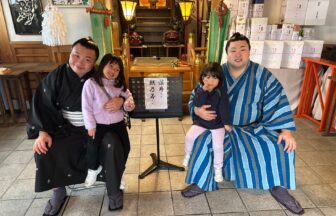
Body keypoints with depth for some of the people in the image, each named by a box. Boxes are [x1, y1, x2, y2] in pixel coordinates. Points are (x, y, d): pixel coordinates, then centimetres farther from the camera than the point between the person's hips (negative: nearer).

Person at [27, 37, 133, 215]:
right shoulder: (57, 76, -7)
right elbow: (42, 104, -3)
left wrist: (121, 100, -26)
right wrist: (43, 132, -15)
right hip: (67, 128, 2)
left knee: (113, 145, -29)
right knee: (43, 150, -17)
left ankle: (114, 190, -3)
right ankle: (58, 192, 11)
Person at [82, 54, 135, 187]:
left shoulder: (119, 84, 3)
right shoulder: (91, 83, -10)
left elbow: (128, 96, 6)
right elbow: (86, 106, -9)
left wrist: (128, 104, -19)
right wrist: (91, 126, -11)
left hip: (118, 123, 4)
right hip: (99, 124, -3)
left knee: (125, 147, -1)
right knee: (92, 147, -17)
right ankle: (93, 169, 17)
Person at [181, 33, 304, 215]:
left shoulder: (261, 75, -10)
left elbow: (277, 102, -8)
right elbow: (195, 96, -3)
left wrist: (286, 130, -16)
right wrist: (197, 110, -26)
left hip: (253, 126, 1)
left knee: (282, 145, -15)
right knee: (203, 142, -27)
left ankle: (278, 188, 9)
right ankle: (201, 184, -5)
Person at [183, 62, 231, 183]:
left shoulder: (221, 92, -9)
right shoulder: (200, 90, -3)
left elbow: (224, 109, -10)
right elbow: (197, 104, -20)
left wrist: (226, 123, -13)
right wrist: (204, 90, -26)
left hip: (217, 124, -2)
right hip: (200, 122, 2)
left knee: (218, 146, -13)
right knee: (189, 136, -17)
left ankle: (218, 169, 10)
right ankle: (188, 155, 14)